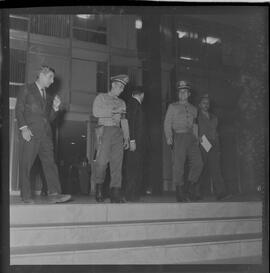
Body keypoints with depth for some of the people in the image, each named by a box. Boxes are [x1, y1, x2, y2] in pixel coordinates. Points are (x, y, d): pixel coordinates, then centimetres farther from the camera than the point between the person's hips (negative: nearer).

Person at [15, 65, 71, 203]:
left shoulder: (47, 95, 24)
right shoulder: (27, 90, 7)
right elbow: (19, 111, -1)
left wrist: (55, 107, 6)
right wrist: (23, 128, -13)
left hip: (45, 134, 5)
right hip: (30, 133, -5)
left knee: (50, 163, -5)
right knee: (26, 165, -2)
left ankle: (53, 194, -9)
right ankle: (26, 195, 7)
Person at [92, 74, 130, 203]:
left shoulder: (122, 102, 25)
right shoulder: (101, 97, 11)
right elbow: (96, 112, -6)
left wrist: (126, 137, 13)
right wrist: (114, 111, -7)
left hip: (118, 132, 4)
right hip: (104, 130, -4)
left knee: (117, 162, -4)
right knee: (102, 161, -10)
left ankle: (115, 193, -4)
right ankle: (98, 189, 7)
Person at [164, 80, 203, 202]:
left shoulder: (193, 109, 21)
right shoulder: (172, 107, 10)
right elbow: (167, 123, 4)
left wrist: (196, 138, 12)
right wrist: (169, 137, -10)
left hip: (191, 137, 4)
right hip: (178, 136, -4)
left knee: (198, 163, -6)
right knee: (178, 165, -6)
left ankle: (190, 189, 9)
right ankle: (180, 193, 3)